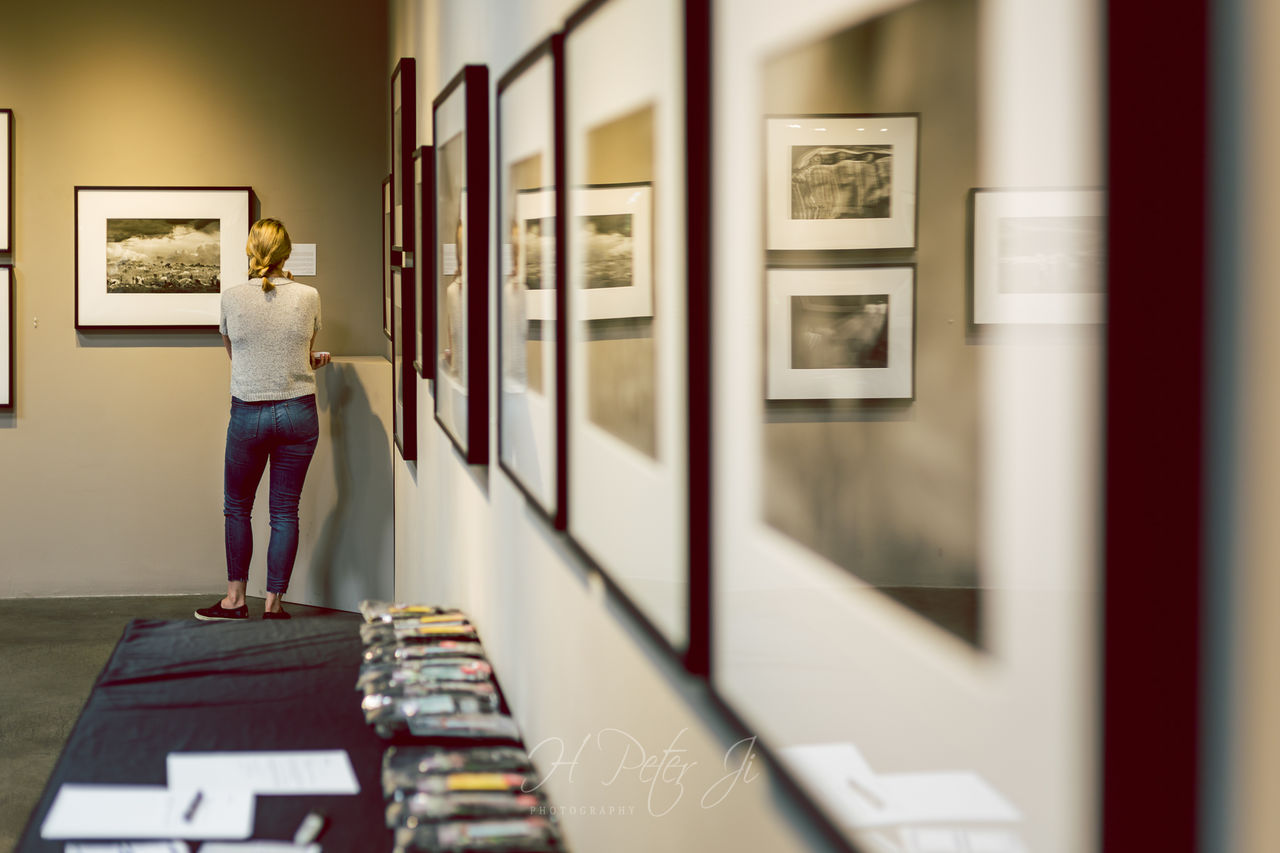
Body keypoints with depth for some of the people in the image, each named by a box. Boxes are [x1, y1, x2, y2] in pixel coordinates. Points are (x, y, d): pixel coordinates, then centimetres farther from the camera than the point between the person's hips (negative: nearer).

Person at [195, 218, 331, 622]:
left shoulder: (232, 298, -5)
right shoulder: (308, 297, -5)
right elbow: (308, 354, 7)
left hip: (249, 413, -1)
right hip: (298, 411, 1)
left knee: (237, 507, 15)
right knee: (285, 510, 7)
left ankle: (236, 599, 17)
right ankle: (274, 603, 11)